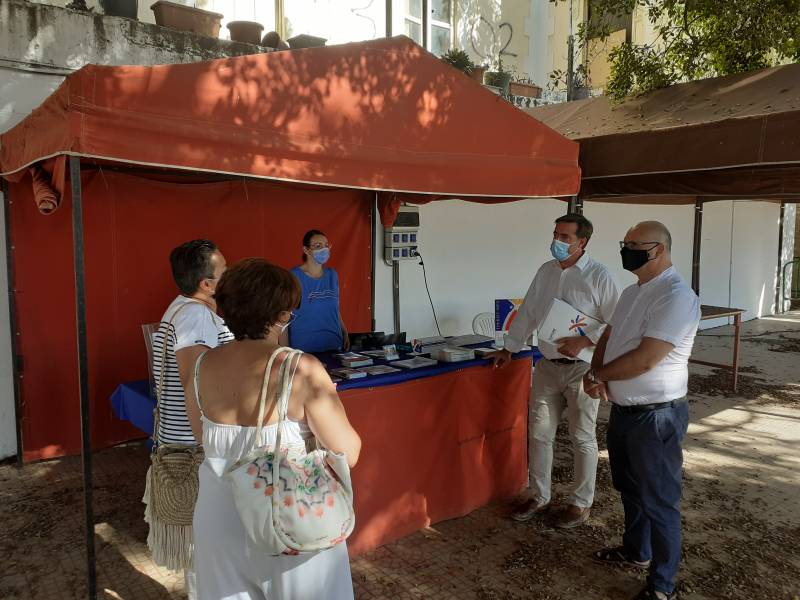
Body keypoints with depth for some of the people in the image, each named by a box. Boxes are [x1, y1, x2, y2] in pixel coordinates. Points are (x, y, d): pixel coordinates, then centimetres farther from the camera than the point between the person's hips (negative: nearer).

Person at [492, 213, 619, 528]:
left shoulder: (598, 275, -11)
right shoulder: (546, 271, 7)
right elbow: (527, 313, 14)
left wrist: (583, 342, -22)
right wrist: (509, 348, 14)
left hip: (581, 368, -5)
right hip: (547, 366, 6)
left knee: (582, 438, 8)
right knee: (539, 434, 11)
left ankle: (581, 502, 25)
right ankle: (539, 497, 28)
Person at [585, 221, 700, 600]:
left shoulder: (676, 296, -21)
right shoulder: (632, 291, 9)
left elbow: (644, 359, -27)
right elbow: (608, 336, 14)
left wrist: (597, 376, -12)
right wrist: (596, 373, -7)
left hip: (656, 416, -9)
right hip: (622, 410, 9)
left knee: (659, 501, 5)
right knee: (629, 488, 24)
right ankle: (636, 550, 45)